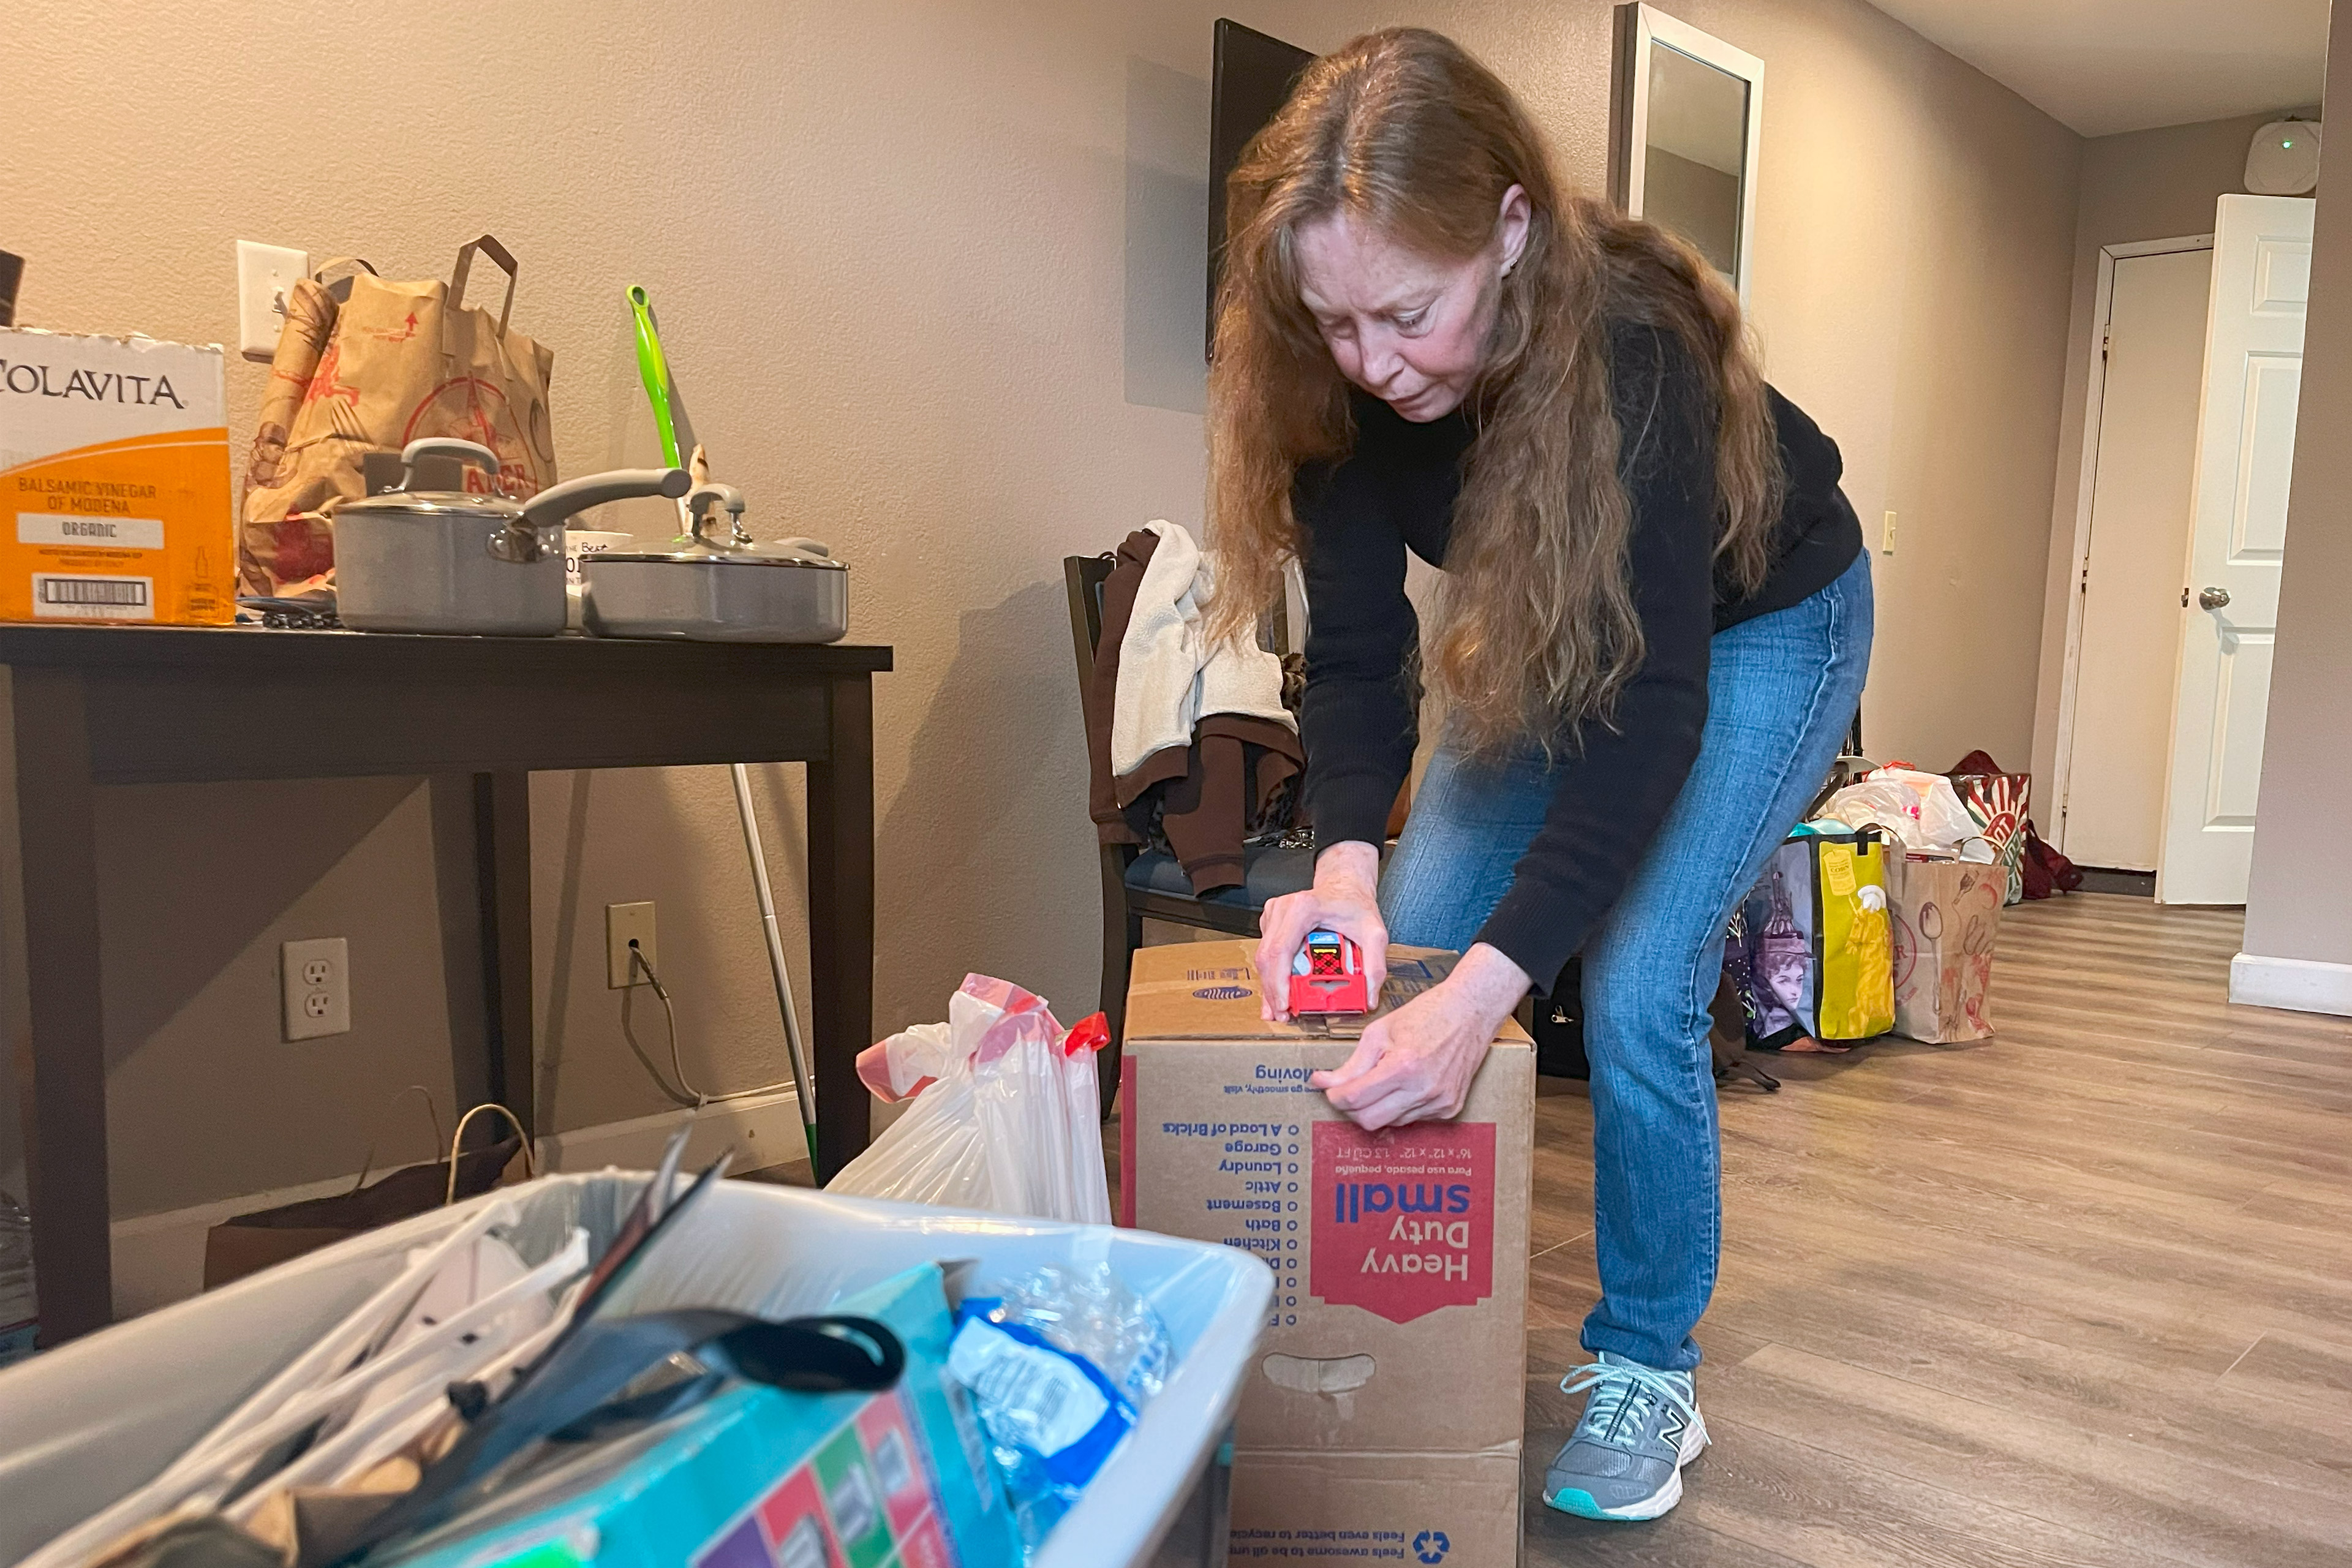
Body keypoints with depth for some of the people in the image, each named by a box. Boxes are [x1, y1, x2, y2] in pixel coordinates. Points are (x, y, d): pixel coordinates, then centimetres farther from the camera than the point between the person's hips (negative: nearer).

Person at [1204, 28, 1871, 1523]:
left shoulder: (1632, 350, -38)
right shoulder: (1343, 376, -24)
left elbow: (1654, 707, -42)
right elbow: (1357, 645, -23)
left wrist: (1485, 987, -51)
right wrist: (1346, 859, -41)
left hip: (1757, 627, -5)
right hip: (1558, 626, 5)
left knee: (1637, 990, -16)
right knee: (1400, 951, -3)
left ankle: (1649, 1371, 8)